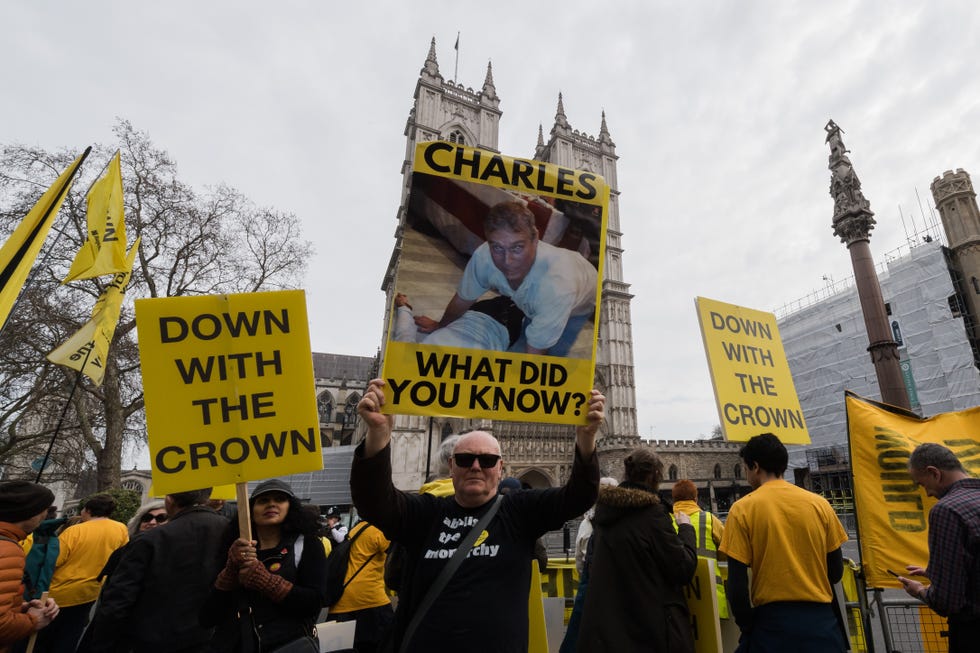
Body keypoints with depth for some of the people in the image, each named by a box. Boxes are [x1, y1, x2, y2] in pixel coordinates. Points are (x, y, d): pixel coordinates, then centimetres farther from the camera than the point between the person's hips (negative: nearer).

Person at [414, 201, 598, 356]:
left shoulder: (556, 287, -49)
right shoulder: (483, 256, -35)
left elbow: (534, 354, -37)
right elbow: (463, 299, -12)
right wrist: (440, 326, 6)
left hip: (578, 304, -4)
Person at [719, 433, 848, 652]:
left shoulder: (742, 509, -10)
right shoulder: (819, 503, -1)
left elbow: (737, 582, -10)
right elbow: (836, 572, 5)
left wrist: (747, 627, 4)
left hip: (771, 619, -3)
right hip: (820, 618, 3)